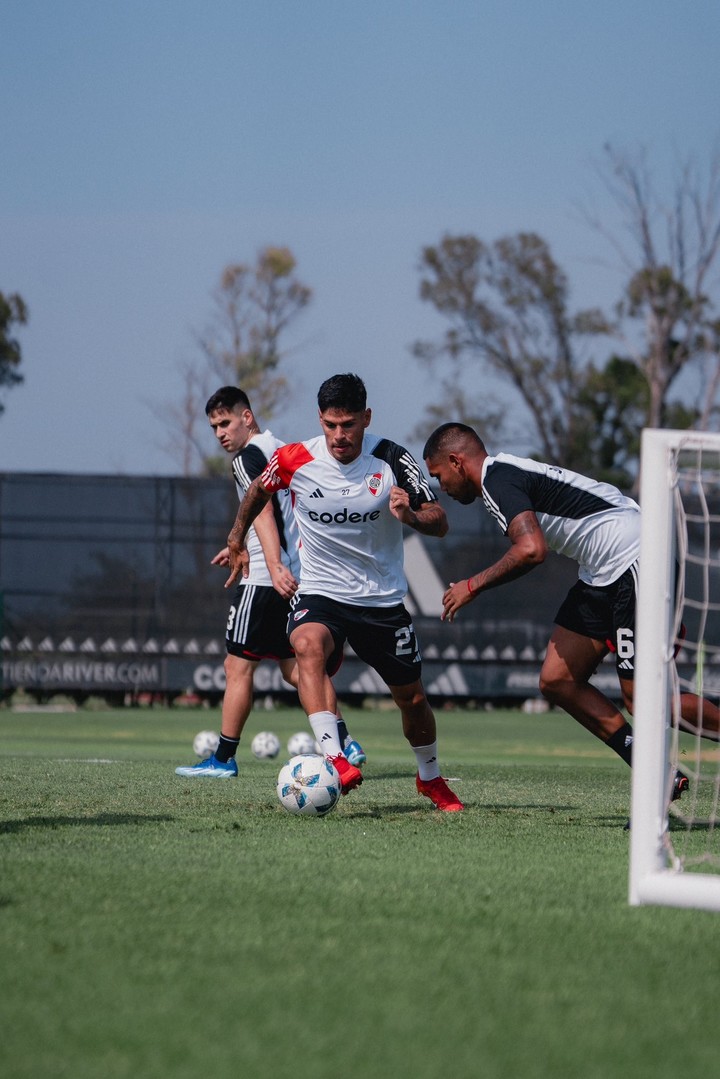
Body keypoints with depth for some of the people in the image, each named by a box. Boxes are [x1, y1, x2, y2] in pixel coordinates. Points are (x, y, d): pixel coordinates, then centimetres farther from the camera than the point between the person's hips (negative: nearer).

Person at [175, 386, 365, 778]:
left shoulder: (249, 456, -10)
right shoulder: (280, 450, 19)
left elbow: (263, 511, -24)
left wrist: (275, 566, -35)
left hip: (263, 580, -9)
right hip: (294, 576, 9)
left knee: (238, 665, -2)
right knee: (293, 665, 12)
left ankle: (223, 758, 1)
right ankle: (343, 742, 3)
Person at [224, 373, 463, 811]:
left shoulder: (393, 460, -13)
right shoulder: (295, 460, -11)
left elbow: (440, 522, -13)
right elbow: (259, 490, 13)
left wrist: (410, 515, -34)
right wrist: (237, 540, 23)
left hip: (383, 599, 1)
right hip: (320, 593, -1)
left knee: (413, 699, 10)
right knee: (308, 645, -35)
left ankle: (431, 779, 39)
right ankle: (334, 759, -46)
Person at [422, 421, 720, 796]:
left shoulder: (497, 478, -14)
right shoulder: (508, 471, 17)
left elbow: (531, 550, -29)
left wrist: (472, 586, -17)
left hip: (634, 559, -10)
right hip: (602, 575, 10)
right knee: (557, 681, 6)